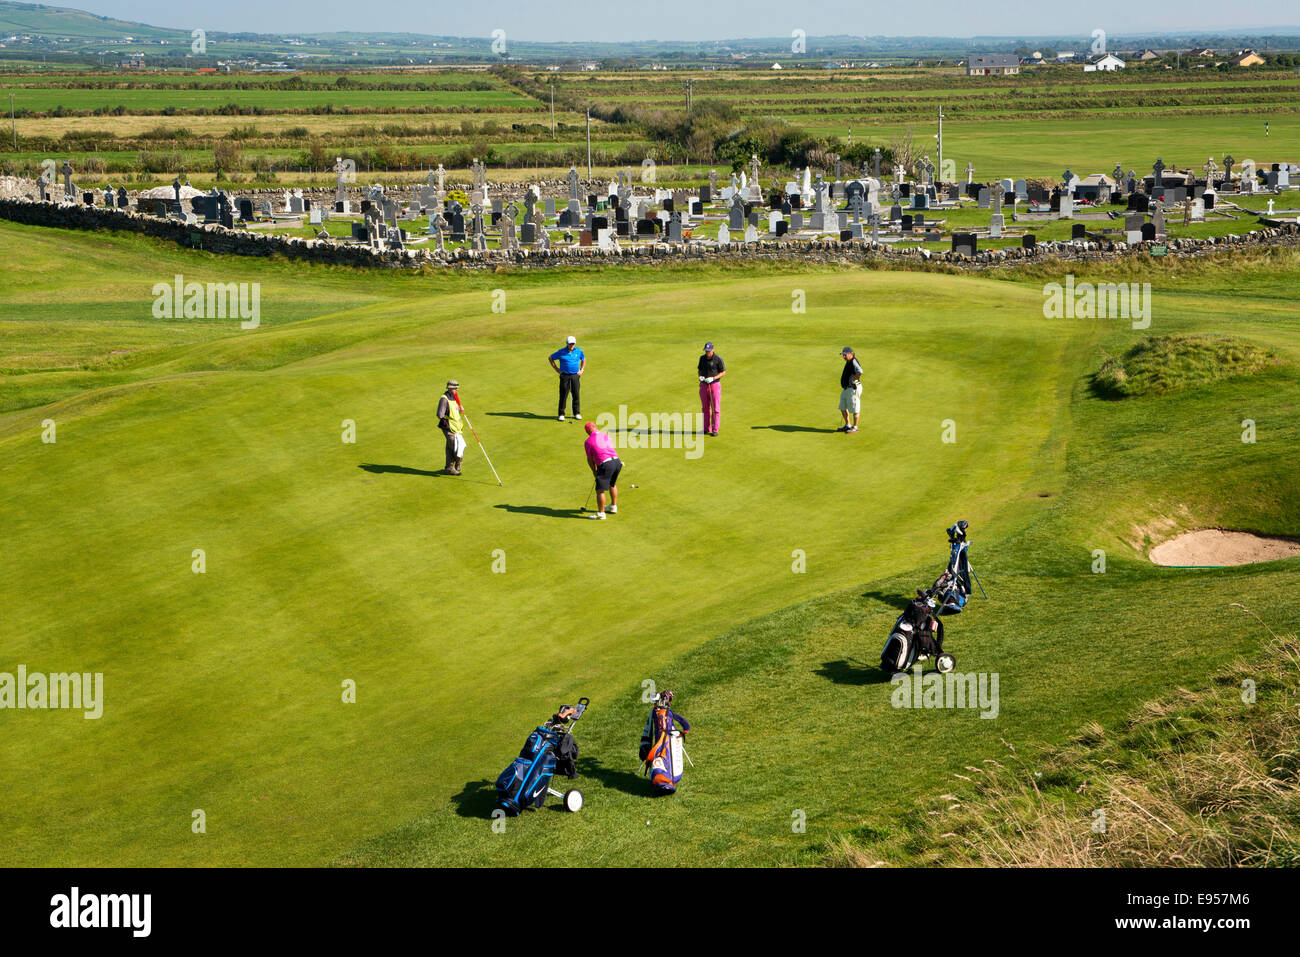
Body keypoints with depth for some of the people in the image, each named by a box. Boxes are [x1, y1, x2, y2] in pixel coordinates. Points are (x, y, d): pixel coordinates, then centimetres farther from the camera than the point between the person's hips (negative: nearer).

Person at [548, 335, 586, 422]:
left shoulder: (579, 351, 4)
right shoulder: (561, 352, -4)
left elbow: (584, 359, 23)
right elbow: (551, 358, 7)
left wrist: (581, 370, 12)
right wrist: (557, 369, 3)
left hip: (575, 376, 2)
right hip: (565, 376, -2)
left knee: (576, 395, 3)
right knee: (563, 395, -3)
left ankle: (577, 413, 13)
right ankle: (561, 414, 3)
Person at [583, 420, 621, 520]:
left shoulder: (588, 442, 1)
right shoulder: (606, 436, 18)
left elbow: (590, 460, 7)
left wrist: (594, 471, 23)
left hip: (605, 464, -7)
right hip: (616, 461, 7)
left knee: (600, 490, -1)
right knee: (612, 484, 28)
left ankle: (601, 513, 1)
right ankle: (613, 507, 38)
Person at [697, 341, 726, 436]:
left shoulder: (718, 359, -10)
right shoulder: (702, 358, 6)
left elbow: (723, 372, -6)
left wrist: (713, 378, -18)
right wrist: (700, 376, -5)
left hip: (714, 385, -5)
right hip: (703, 385, 5)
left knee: (715, 408, -5)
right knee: (705, 408, 9)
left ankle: (715, 430, -2)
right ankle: (706, 429, 16)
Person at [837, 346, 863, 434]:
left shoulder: (853, 362, -18)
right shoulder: (848, 362, 13)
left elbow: (860, 372, -35)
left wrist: (853, 380, -21)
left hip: (853, 389, -11)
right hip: (846, 389, 11)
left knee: (854, 408, -1)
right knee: (843, 407, 15)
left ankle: (855, 427, 8)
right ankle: (847, 425, 24)